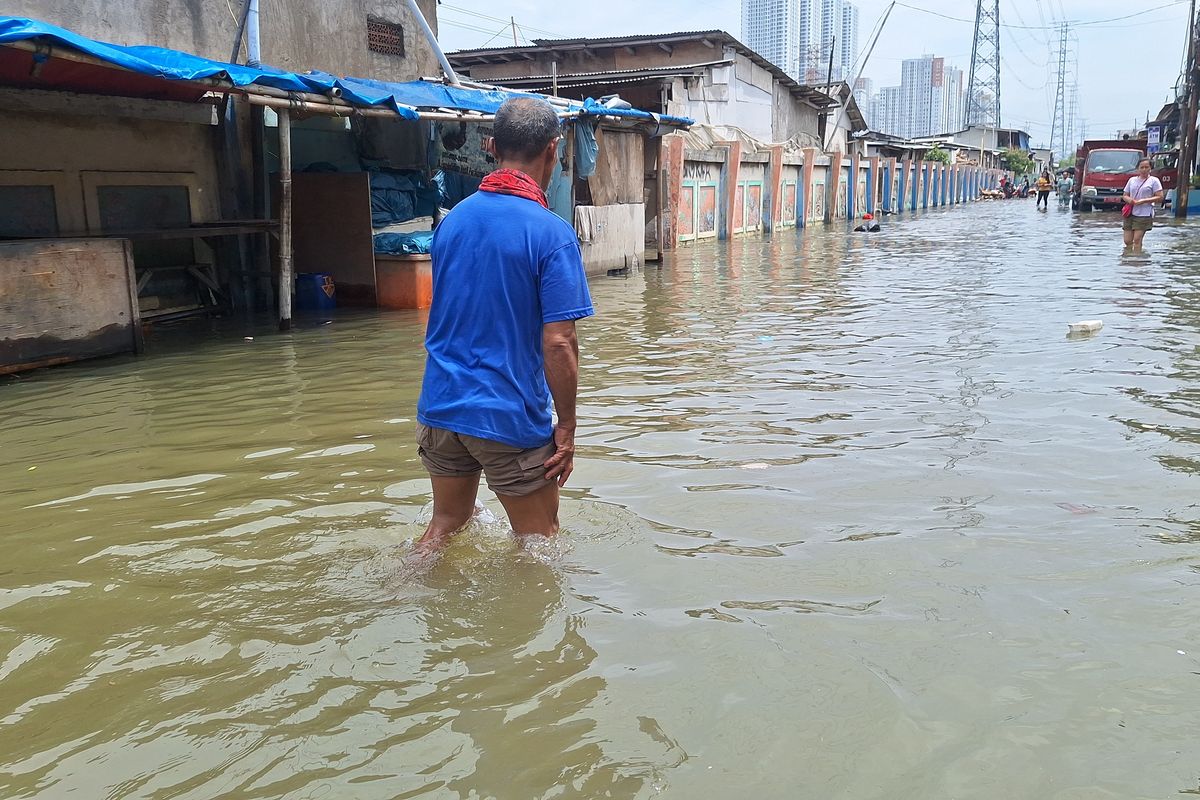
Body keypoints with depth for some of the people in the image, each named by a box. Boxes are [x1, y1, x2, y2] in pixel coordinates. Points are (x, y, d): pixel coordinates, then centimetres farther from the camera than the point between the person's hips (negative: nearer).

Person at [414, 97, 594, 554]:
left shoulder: (452, 219, 6)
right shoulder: (551, 233, -15)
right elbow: (558, 344, -18)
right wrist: (567, 428, -8)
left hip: (440, 407, 7)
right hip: (510, 416, -6)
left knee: (447, 521, 24)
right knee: (538, 541, 13)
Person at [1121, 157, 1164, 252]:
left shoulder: (1154, 181, 3)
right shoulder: (1132, 180, 15)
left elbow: (1160, 198, -4)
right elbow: (1124, 195, 18)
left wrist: (1144, 201, -15)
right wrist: (1128, 199, -6)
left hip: (1144, 214, -4)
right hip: (1130, 214, 4)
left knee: (1137, 239, -12)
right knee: (1127, 241, 3)